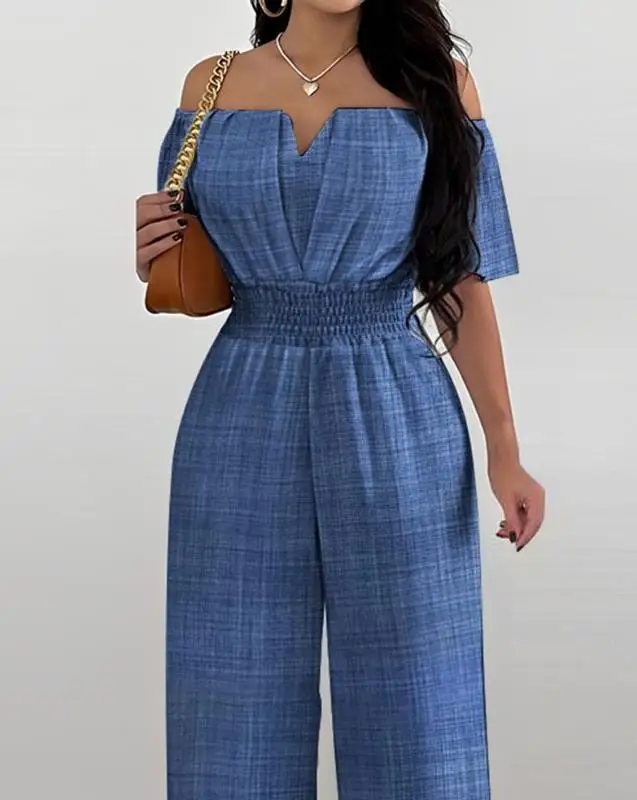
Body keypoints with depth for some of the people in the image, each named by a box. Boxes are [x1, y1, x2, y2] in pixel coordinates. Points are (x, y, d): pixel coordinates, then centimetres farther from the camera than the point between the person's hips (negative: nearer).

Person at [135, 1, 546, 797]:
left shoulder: (437, 79, 1)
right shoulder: (212, 85, 7)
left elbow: (462, 283, 2)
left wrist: (504, 452, -5)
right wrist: (150, 254, -8)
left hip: (395, 428, -1)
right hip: (242, 431, 2)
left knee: (409, 707, 2)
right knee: (241, 706, 5)